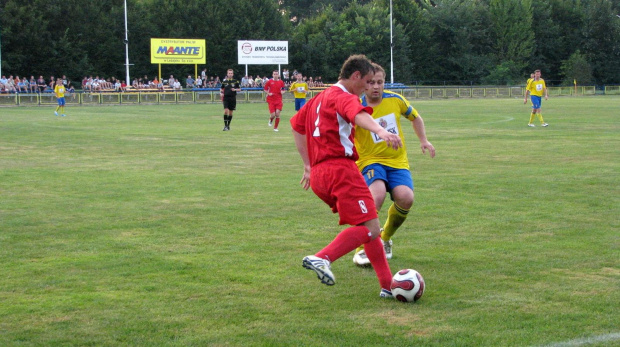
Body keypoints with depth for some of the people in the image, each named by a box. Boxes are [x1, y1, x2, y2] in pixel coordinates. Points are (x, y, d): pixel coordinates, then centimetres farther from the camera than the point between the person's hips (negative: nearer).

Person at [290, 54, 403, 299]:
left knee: (367, 228, 13)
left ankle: (387, 285, 10)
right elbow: (357, 114, -27)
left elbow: (297, 125, 35)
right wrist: (380, 131, -47)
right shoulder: (343, 96, -4)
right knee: (370, 229, -16)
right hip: (340, 169, -10)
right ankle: (323, 258, -30)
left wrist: (308, 165, 36)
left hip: (318, 174, 10)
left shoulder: (320, 98, 25)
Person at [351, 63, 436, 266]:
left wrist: (423, 140, 12)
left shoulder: (395, 100, 1)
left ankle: (385, 238, 8)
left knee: (406, 198, -23)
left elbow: (415, 118, 21)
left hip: (397, 161, 3)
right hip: (371, 161, -3)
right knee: (377, 194, -33)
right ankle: (363, 248, -16)